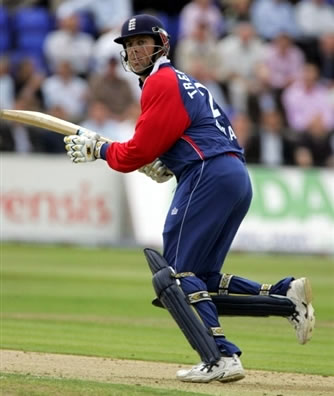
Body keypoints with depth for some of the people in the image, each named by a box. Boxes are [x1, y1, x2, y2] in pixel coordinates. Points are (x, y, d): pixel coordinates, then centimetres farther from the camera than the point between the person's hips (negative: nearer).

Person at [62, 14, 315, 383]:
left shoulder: (161, 83, -2)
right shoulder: (183, 82, 29)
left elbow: (139, 151, -6)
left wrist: (97, 150, 8)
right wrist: (167, 165, 15)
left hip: (209, 176, -10)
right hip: (238, 178, 10)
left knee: (175, 274, -10)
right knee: (200, 279, 14)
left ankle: (220, 358, -22)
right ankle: (284, 293, 0)